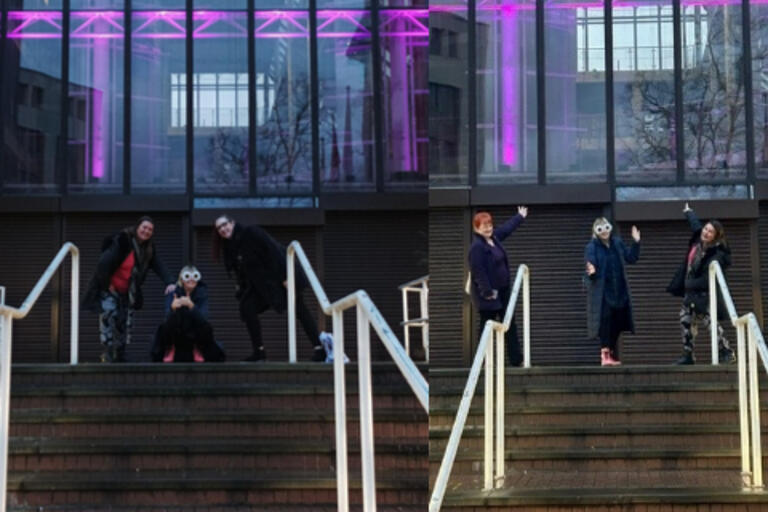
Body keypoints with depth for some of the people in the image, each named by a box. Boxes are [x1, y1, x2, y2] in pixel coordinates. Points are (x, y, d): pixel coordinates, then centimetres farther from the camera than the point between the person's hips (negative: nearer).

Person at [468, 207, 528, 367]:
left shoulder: (494, 237, 7)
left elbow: (507, 228, 27)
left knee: (510, 325, 14)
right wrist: (487, 291, -26)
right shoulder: (477, 247, -22)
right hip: (488, 294, -10)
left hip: (502, 290, 10)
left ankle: (516, 359, 22)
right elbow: (478, 271, -26)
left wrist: (520, 217, 41)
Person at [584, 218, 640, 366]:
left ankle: (613, 356, 18)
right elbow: (591, 267, -13)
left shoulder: (617, 243, 9)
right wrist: (592, 272, -36)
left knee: (617, 325, 8)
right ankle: (605, 355, -15)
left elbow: (631, 258, 13)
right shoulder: (591, 247, -6)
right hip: (602, 293, -5)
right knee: (605, 323, -14)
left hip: (619, 292, 5)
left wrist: (636, 243, 2)